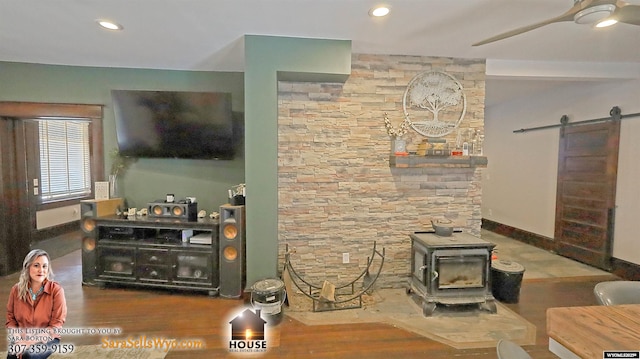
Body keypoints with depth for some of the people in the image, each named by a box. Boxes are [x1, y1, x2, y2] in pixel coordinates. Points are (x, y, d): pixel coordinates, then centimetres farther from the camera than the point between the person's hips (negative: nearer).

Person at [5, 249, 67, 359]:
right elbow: (10, 318, 5)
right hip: (22, 339, 3)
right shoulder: (16, 289, -2)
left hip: (47, 339, -3)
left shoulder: (56, 290, -14)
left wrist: (29, 342, -19)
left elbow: (56, 325, -12)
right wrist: (19, 340, -11)